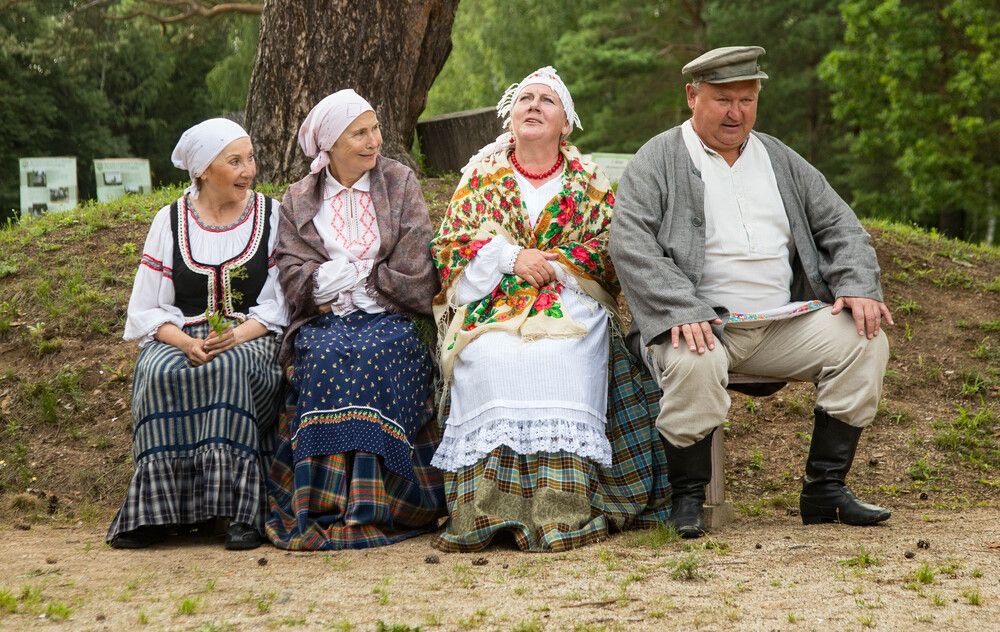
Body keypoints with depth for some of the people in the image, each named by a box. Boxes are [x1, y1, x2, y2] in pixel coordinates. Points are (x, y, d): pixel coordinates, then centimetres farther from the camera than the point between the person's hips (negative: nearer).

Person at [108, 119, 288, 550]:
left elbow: (281, 303, 2)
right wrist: (185, 342, -15)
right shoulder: (171, 221, 10)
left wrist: (236, 336, -17)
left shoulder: (272, 216, 9)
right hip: (180, 339, 1)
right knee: (160, 374, -33)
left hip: (251, 340, -1)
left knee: (229, 369, -36)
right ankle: (157, 509, -27)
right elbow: (146, 309, 6)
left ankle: (241, 511, -36)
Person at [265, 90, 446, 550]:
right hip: (324, 322, 1)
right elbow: (294, 278, 0)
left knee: (374, 354, -34)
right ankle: (322, 503, -30)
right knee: (326, 356, -33)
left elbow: (413, 275, 0)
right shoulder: (298, 200, 13)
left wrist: (346, 277, -2)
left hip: (390, 321, -1)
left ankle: (371, 503, -29)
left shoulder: (400, 184, 9)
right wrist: (370, 273, -7)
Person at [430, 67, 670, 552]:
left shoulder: (589, 181, 17)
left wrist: (549, 263, -8)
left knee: (560, 359, -34)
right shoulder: (480, 176, 19)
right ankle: (484, 513, -33)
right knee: (493, 361, -33)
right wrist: (510, 257, -6)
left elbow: (611, 249, 6)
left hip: (570, 305, 0)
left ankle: (562, 513, -35)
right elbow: (448, 248, 10)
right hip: (492, 304, 1)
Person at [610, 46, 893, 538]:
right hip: (701, 325, -5)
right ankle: (687, 500, -16)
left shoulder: (780, 160, 18)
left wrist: (858, 287, -3)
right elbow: (629, 243, -12)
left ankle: (824, 492, -5)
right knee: (694, 364, -37)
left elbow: (840, 226, 18)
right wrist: (681, 311, -25)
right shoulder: (658, 161, 1)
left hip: (785, 322, 5)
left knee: (864, 343, -14)